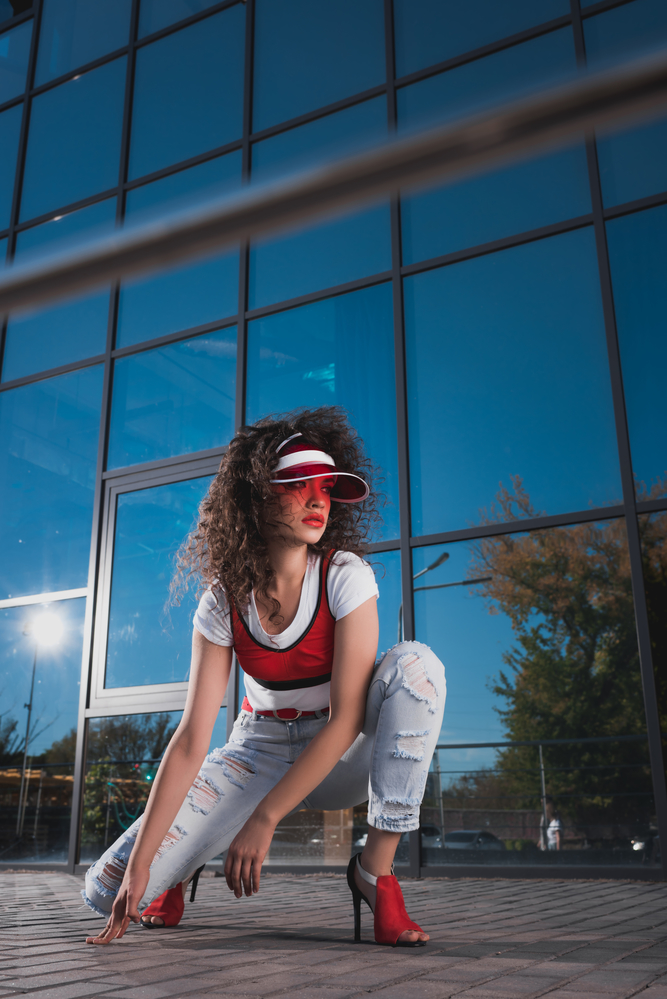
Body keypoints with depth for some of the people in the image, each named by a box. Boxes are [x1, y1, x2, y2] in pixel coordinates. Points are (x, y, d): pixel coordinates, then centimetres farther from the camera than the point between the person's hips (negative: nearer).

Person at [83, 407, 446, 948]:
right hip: (261, 751, 1)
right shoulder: (224, 602, -13)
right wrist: (140, 864, -20)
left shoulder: (345, 576, -19)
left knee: (414, 664, -33)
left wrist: (263, 818, -25)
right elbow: (192, 738, -15)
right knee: (109, 890, -16)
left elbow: (346, 716, -23)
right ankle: (177, 867, 21)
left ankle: (376, 869, -23)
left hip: (342, 756, 0)